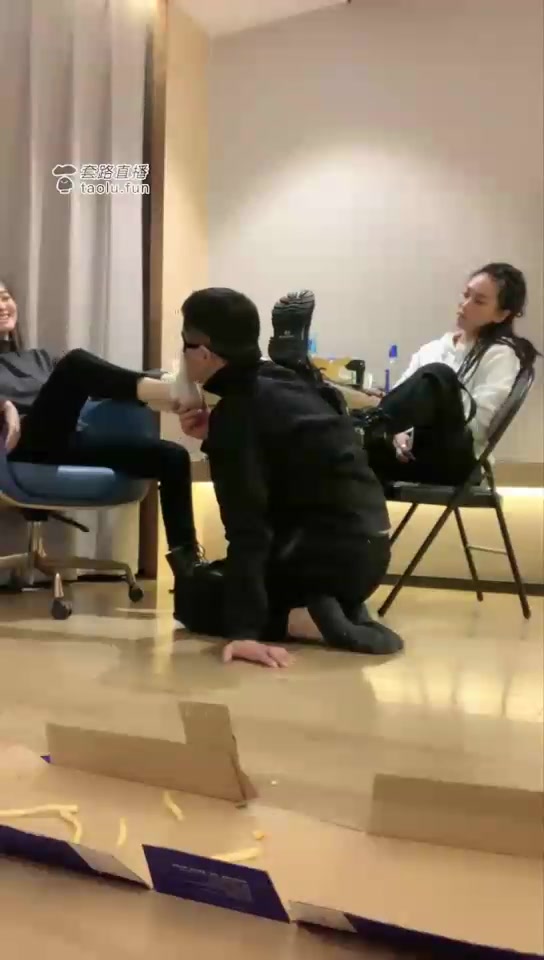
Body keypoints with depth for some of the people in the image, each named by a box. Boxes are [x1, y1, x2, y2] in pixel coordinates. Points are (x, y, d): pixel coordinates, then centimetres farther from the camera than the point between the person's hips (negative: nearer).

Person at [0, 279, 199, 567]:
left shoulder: (39, 358, 34)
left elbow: (89, 383, 24)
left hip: (68, 442, 6)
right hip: (27, 447, -5)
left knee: (172, 455, -13)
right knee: (76, 362, -28)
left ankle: (187, 563, -18)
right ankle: (175, 393, -40)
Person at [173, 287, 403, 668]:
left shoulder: (236, 411, -15)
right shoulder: (276, 383, 9)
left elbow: (246, 526, -23)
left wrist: (245, 630, -27)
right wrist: (216, 436, 11)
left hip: (333, 551, -8)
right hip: (365, 547, 8)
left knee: (193, 595, 9)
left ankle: (315, 619, -8)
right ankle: (341, 609, 8)